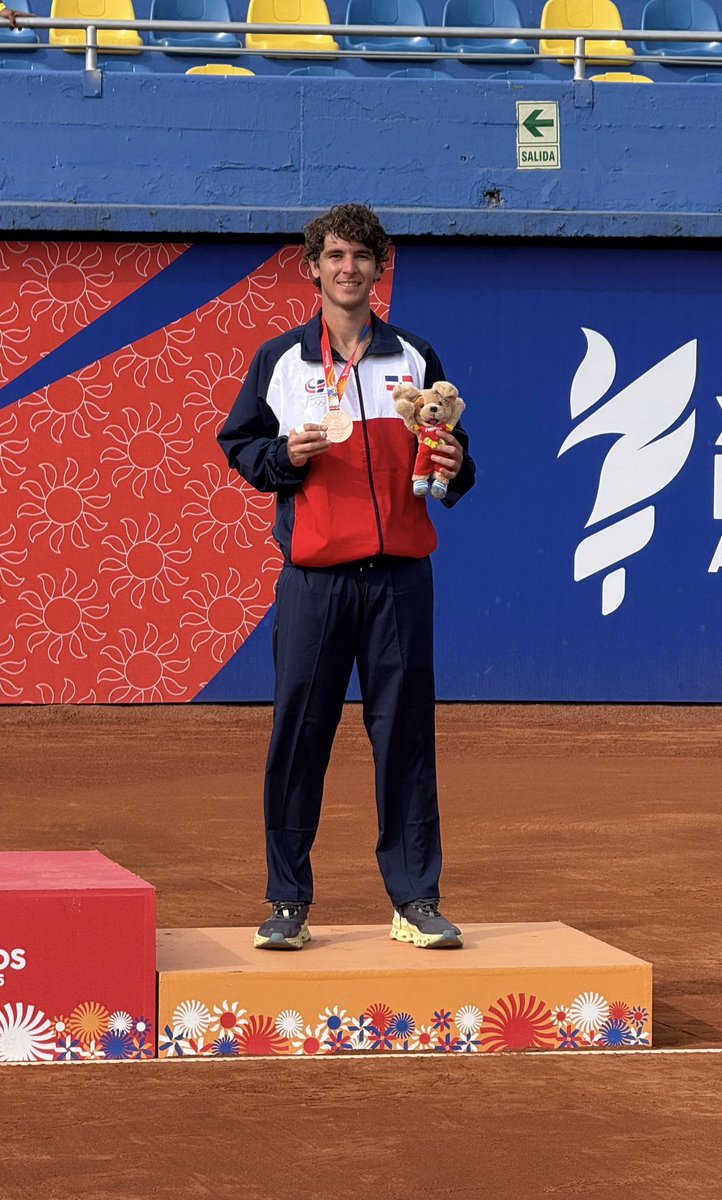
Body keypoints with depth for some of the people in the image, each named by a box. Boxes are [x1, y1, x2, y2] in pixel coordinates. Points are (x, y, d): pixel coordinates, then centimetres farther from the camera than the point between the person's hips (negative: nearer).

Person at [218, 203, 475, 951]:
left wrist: (454, 469, -5)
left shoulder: (415, 361, 13)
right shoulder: (279, 362, 9)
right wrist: (287, 455, -8)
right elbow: (238, 446, 11)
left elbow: (448, 456, 18)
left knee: (405, 733, 0)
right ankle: (288, 903, 5)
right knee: (297, 735, -2)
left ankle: (416, 901, 5)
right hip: (313, 576, -1)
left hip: (399, 575, 1)